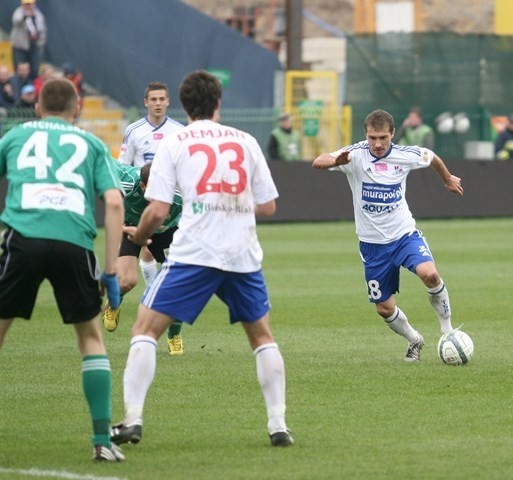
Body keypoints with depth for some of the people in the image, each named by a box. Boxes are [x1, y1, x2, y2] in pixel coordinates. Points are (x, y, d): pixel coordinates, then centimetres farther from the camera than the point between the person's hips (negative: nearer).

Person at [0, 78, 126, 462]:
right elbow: (114, 202, 8)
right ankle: (102, 440, 12)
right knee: (91, 337, 18)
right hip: (74, 243, 1)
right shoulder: (91, 144, 21)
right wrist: (111, 271, 9)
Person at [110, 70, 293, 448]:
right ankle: (278, 425, 11)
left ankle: (132, 420, -9)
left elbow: (158, 210, -2)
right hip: (243, 254, 3)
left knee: (146, 328, 4)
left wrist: (139, 235, 18)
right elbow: (268, 206, 13)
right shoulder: (245, 141, 11)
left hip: (193, 253, -3)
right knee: (262, 335, 19)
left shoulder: (173, 143, 5)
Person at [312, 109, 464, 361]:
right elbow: (318, 163, -31)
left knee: (429, 274, -28)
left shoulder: (405, 155, -8)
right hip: (373, 243, 0)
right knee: (384, 308, 5)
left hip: (404, 234, 0)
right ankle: (414, 341, 34)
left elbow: (432, 157, 15)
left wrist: (448, 179, 30)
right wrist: (337, 161, -53)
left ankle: (446, 326, -4)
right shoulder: (356, 155, -15)